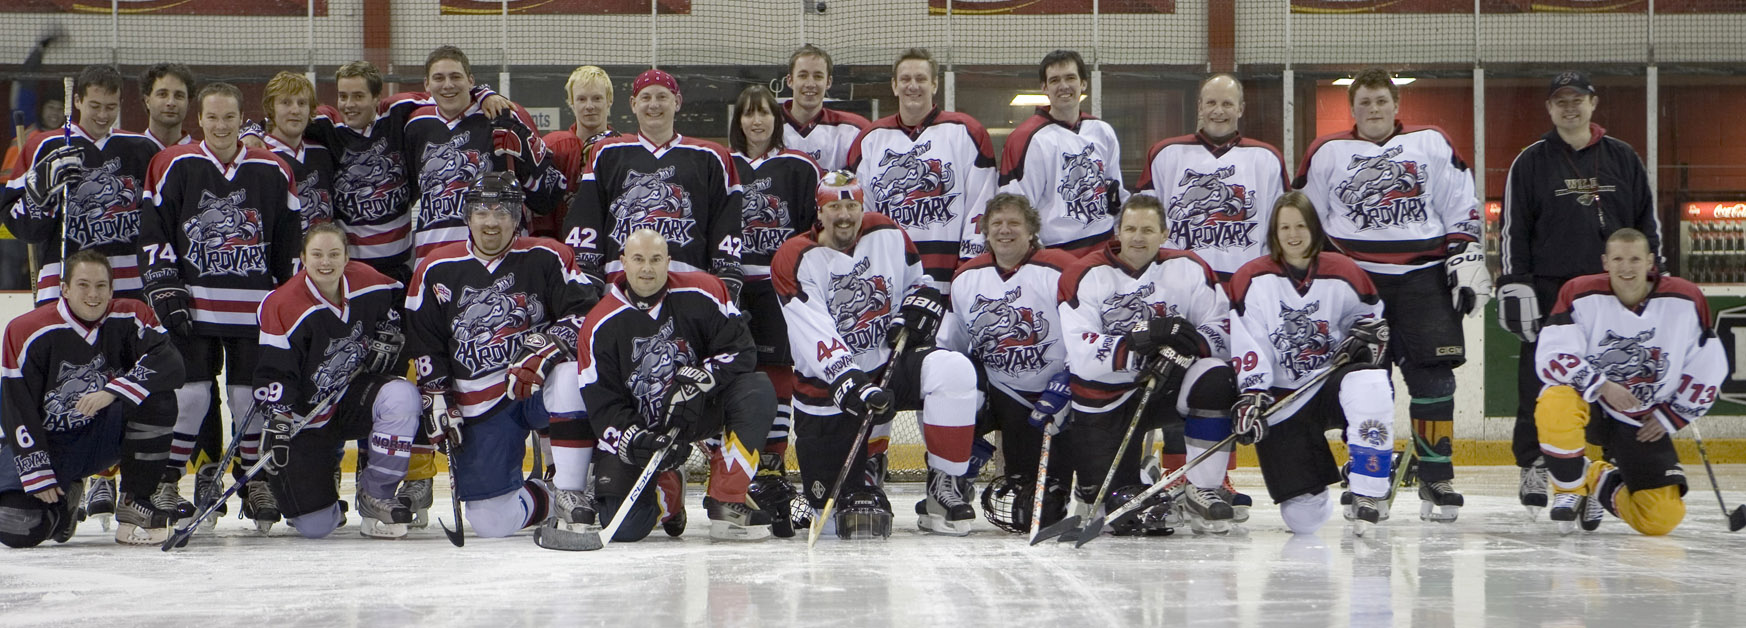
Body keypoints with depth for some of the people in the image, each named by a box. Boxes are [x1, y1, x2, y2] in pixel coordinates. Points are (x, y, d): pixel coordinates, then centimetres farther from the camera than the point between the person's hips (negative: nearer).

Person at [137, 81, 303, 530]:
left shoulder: (273, 173, 5)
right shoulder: (174, 167, 2)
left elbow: (290, 243, 11)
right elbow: (153, 234, 2)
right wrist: (165, 292, -5)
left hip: (253, 308, 1)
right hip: (192, 306, -1)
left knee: (251, 396, 4)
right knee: (189, 393, -4)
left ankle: (256, 484, 17)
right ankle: (165, 484, 8)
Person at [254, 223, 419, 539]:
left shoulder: (367, 282, -7)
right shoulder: (284, 306, -19)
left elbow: (401, 300, 17)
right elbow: (272, 374, -19)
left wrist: (388, 335, 0)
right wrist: (277, 424, -31)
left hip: (354, 396, 4)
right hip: (306, 417, -3)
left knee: (402, 396, -33)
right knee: (315, 527, -10)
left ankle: (376, 496, -13)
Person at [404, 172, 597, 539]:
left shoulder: (545, 258, -2)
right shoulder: (437, 271, 4)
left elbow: (585, 311, -9)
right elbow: (425, 346, 9)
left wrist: (544, 349, -25)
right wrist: (438, 403, 1)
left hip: (539, 385, -2)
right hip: (481, 406, 2)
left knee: (571, 377, -40)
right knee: (491, 522, -10)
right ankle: (549, 500, 23)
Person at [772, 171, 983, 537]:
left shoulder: (889, 236, 1)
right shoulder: (795, 261, -11)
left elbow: (919, 283, 19)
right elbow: (814, 339, -21)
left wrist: (921, 303, -5)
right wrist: (850, 383, -35)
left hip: (892, 363, 3)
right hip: (828, 386, -2)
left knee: (955, 371, -33)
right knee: (836, 519, -7)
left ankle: (946, 490, -18)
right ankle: (864, 472, 32)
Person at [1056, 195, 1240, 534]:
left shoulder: (1188, 269, -2)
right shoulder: (1085, 276, -9)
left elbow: (1224, 330, -7)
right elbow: (1082, 357, -20)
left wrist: (1189, 344, -28)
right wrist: (1138, 342, -32)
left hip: (1168, 387, 2)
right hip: (1105, 399, -2)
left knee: (1216, 378, -30)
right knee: (1113, 503, -9)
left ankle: (1201, 491, -16)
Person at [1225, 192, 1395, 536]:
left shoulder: (1343, 273, 1)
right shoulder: (1251, 280, -3)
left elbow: (1373, 314, 17)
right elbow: (1246, 352, -6)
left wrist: (1366, 334, -5)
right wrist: (1250, 396, -17)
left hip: (1334, 380, 1)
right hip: (1282, 400, -1)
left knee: (1370, 384, -39)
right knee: (1303, 519, -11)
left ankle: (1368, 496, -25)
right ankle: (1311, 496, 31)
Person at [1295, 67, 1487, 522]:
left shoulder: (1432, 145, 10)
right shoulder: (1326, 154, 10)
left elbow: (1462, 211, 11)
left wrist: (1468, 262, 3)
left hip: (1425, 276, 0)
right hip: (1356, 277, 0)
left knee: (1432, 375, -5)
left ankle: (1436, 477, 2)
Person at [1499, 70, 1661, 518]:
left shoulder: (1623, 158, 11)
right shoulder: (1531, 162, 4)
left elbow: (1647, 222, 14)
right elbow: (1513, 229, 1)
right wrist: (1515, 287, -6)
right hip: (1549, 291, -2)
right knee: (1540, 386, -4)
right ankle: (1534, 466, 5)